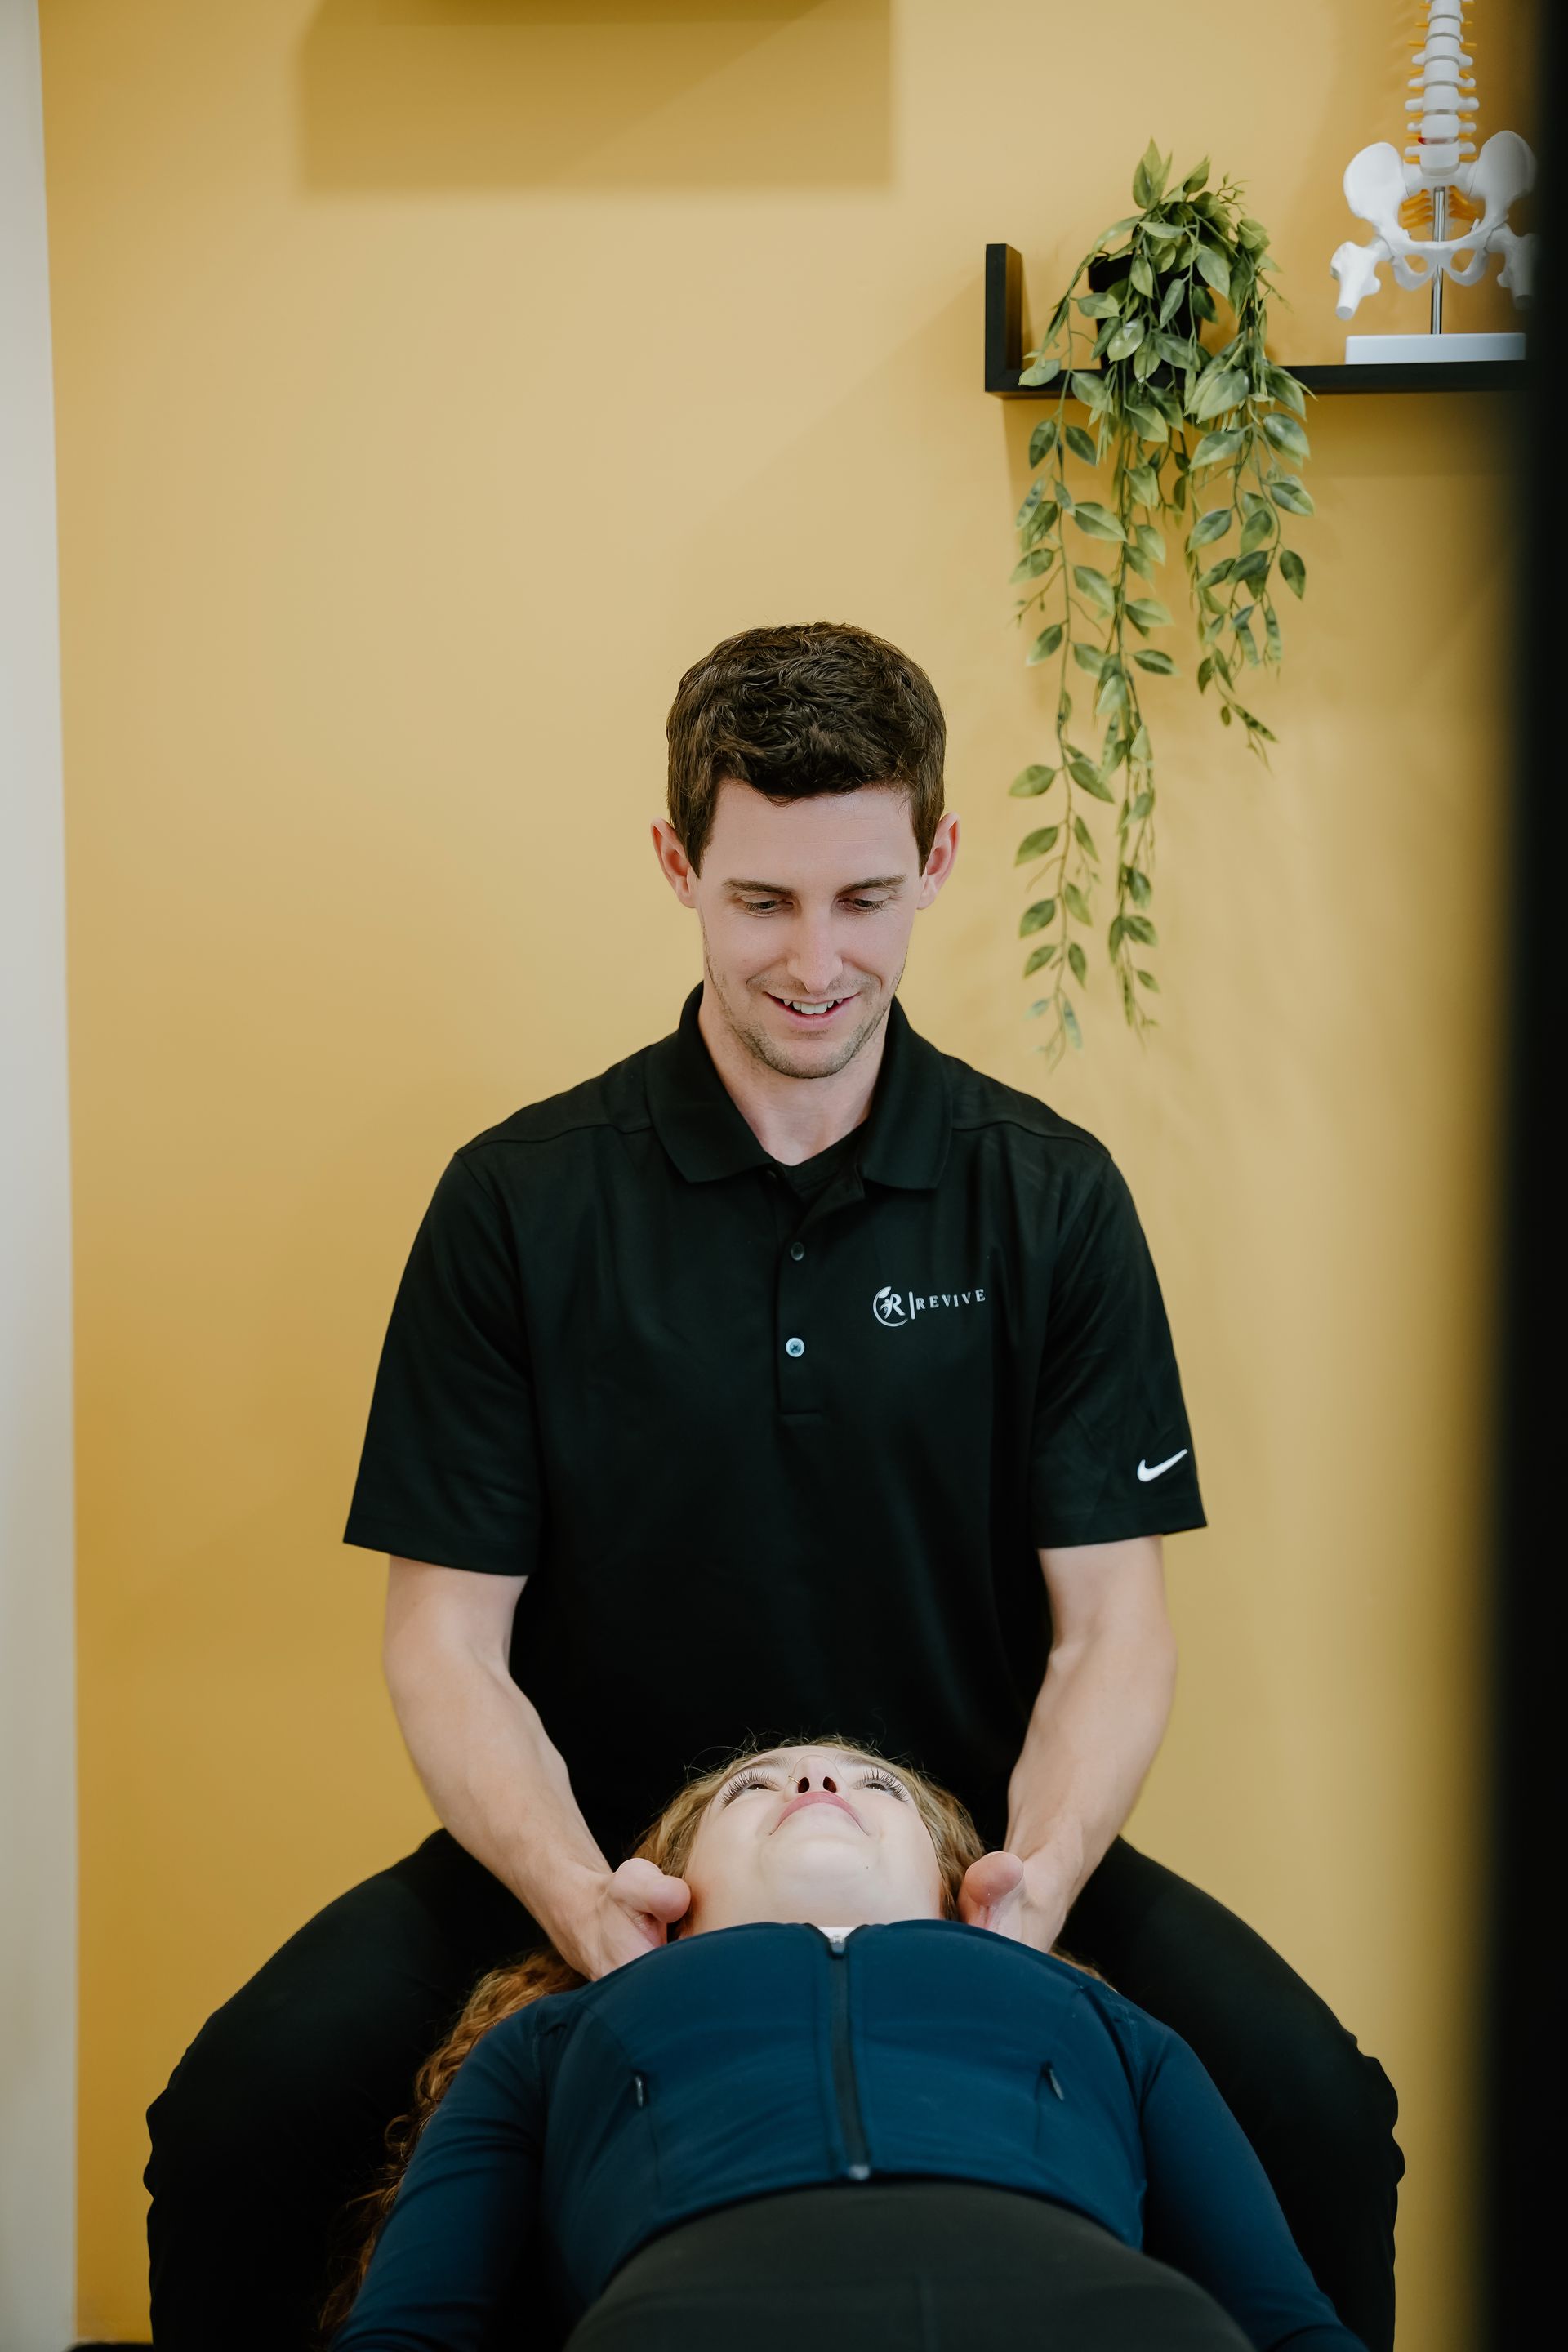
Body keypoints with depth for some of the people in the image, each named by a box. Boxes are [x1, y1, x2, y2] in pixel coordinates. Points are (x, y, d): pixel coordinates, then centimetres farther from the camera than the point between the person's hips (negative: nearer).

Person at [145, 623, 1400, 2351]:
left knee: (1313, 2109, -23)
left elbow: (1109, 1623, -4)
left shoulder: (1051, 1198, -2)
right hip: (600, 1836, 0)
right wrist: (578, 1895, -25)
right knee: (244, 2114, -24)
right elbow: (445, 1636, -6)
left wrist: (1041, 1872, -24)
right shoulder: (520, 1201, -5)